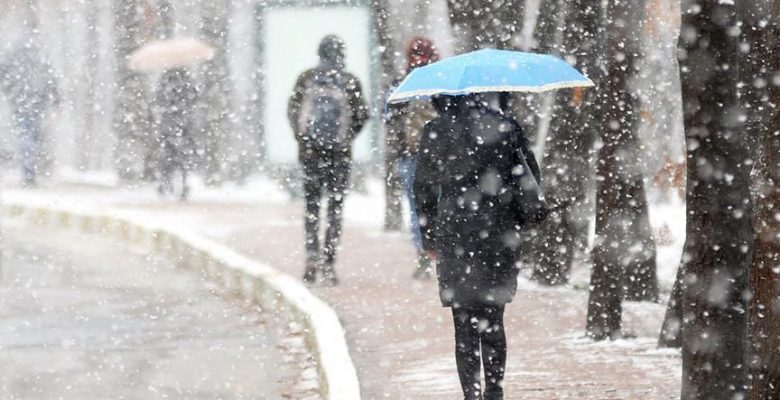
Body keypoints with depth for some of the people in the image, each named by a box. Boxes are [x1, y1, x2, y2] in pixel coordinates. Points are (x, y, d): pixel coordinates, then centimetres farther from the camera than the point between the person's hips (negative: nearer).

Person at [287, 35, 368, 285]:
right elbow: (362, 115, -4)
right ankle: (328, 261, 0)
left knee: (312, 204, 12)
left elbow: (292, 110, 1)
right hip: (340, 153, -1)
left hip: (310, 151, 1)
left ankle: (312, 252, -5)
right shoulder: (350, 82, -6)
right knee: (336, 206, 6)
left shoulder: (306, 79, -2)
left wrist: (302, 137, 11)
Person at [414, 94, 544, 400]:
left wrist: (429, 238, 10)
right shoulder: (505, 126, 1)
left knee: (465, 324, 2)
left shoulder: (435, 132, -2)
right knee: (493, 322, 14)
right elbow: (531, 176, 2)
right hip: (500, 235, 2)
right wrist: (519, 221, 10)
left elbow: (423, 189, 2)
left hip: (455, 235, -2)